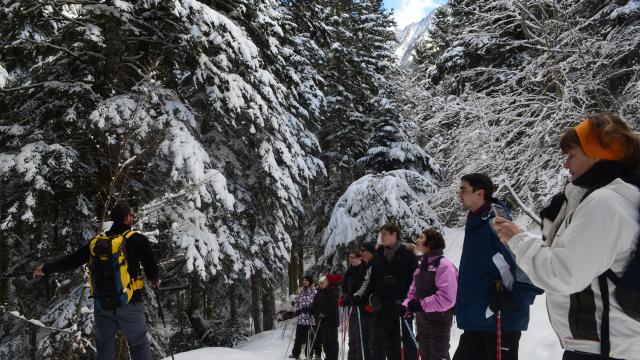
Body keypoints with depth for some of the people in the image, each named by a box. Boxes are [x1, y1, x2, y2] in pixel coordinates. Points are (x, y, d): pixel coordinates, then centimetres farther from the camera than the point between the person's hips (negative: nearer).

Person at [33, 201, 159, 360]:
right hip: (130, 304, -4)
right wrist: (155, 280, 16)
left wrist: (46, 268, 25)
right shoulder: (138, 240, -11)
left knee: (105, 346, 19)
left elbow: (71, 260, 8)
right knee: (139, 344, 5)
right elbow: (152, 269, -8)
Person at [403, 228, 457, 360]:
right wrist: (406, 305, -6)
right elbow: (413, 292, 14)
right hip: (422, 321, 8)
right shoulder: (421, 267, 12)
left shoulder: (443, 264, -15)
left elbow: (447, 298, -25)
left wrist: (421, 305, -24)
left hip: (439, 320, -8)